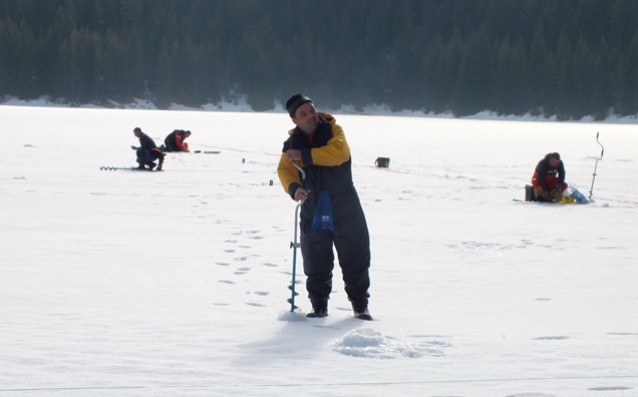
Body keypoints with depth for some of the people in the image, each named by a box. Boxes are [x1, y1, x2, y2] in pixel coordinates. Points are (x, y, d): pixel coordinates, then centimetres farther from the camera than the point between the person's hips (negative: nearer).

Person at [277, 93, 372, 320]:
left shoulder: (333, 131, -7)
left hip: (345, 208, -2)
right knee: (316, 262, 7)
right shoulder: (293, 143, 1)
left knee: (355, 258, 3)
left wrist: (304, 156, -29)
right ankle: (319, 306, 18)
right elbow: (285, 170, -11)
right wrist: (294, 188, -33)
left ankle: (360, 305, 13)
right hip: (313, 212, 2)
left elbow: (338, 153, -26)